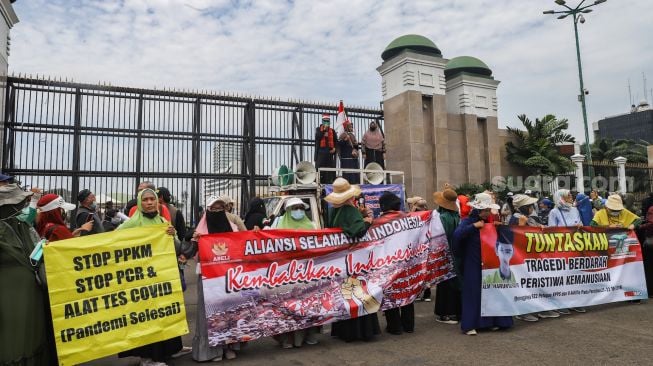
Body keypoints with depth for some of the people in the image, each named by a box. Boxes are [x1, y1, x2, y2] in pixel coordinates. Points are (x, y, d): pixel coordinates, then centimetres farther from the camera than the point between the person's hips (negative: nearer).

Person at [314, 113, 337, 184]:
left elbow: (335, 141, 15)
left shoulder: (332, 131, 13)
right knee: (320, 167, -5)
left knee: (330, 167, 1)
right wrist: (324, 130, -13)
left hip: (330, 151, 3)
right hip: (321, 151, -2)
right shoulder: (318, 129, 7)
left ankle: (329, 182, 5)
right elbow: (317, 137, -11)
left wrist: (334, 148, -2)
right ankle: (320, 182, -2)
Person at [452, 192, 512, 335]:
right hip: (472, 265, -6)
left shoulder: (488, 222, 11)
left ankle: (490, 321, 20)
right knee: (473, 292, -5)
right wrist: (474, 226, -23)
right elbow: (457, 234, -26)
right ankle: (469, 325, 0)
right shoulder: (468, 221, -7)